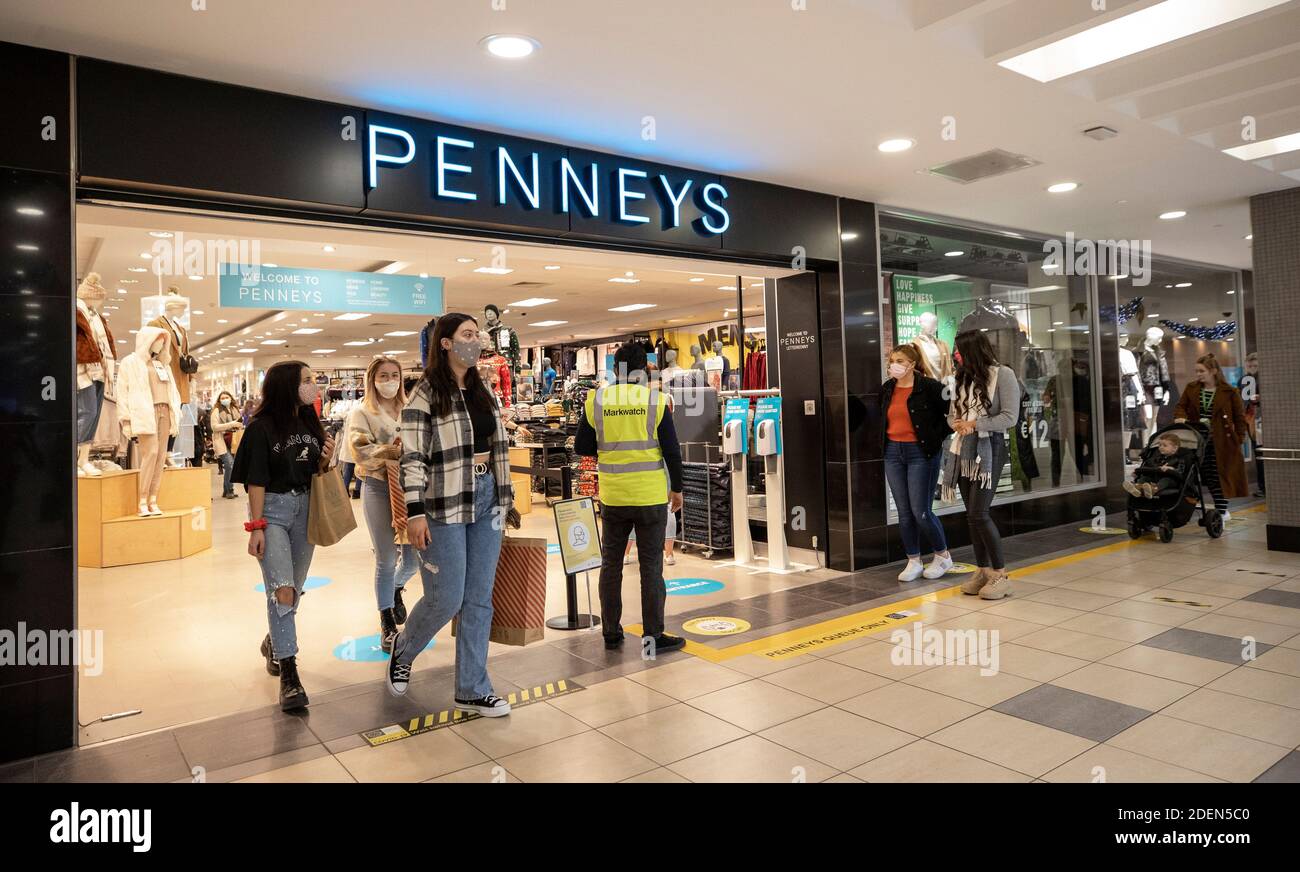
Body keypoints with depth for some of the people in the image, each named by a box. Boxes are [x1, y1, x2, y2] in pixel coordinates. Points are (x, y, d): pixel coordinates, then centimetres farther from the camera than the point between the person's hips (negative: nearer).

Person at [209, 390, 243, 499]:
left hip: (233, 441, 6)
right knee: (229, 464, -18)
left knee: (232, 465, 5)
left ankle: (227, 491, 16)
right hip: (222, 441, -6)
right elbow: (214, 426, -14)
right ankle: (228, 491, -8)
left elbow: (239, 424, 29)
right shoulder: (216, 411, -3)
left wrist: (240, 426, 5)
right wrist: (232, 424, -19)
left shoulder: (235, 409, 15)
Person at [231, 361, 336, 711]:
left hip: (305, 508, 6)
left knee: (294, 589, 15)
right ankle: (288, 674, -10)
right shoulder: (262, 427, -10)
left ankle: (274, 642, 41)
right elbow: (255, 481, -10)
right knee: (282, 590, -15)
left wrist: (326, 459, -7)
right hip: (272, 510, -6)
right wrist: (255, 527, -13)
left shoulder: (310, 424, 6)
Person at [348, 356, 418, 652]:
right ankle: (387, 626, 19)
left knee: (415, 557, 4)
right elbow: (360, 450, -11)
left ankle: (395, 588, 40)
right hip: (378, 487, -3)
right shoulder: (362, 413, 1)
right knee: (386, 560, 4)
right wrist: (392, 452, -24)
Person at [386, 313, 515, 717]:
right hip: (446, 505, -6)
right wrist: (415, 513, -16)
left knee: (479, 600, 7)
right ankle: (403, 650, 31)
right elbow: (411, 457, -11)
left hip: (487, 501, 6)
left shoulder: (483, 392, 12)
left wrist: (503, 499, 14)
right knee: (446, 599, -1)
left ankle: (473, 690, 17)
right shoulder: (426, 395, -8)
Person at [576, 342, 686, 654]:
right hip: (651, 496, -2)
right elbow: (672, 450, -5)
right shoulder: (655, 400, -7)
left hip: (612, 497, 2)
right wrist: (677, 488, 7)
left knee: (611, 563, 13)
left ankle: (611, 632, 21)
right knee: (651, 565, 5)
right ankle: (653, 635, 11)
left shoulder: (596, 401, -1)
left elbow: (581, 447, 2)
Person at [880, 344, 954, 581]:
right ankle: (914, 562, 17)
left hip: (921, 453, -5)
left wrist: (937, 437, -7)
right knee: (904, 512, 7)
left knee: (921, 511, -5)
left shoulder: (929, 386, -10)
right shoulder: (886, 389, 9)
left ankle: (943, 556, 17)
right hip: (894, 453, 6)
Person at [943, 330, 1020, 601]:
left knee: (978, 514, -12)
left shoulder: (1002, 375, -5)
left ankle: (1000, 575, 1)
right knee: (972, 516, 8)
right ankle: (983, 570, 19)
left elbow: (1009, 417, -11)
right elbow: (952, 414, 15)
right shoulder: (962, 378, 13)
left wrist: (975, 424, -17)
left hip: (988, 450, -6)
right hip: (962, 452, 6)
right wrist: (957, 424, -7)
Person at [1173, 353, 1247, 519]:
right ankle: (1222, 510, 21)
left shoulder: (1229, 392, -4)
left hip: (1220, 442, -4)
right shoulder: (1191, 388, 5)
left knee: (1219, 476, -1)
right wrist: (1180, 417, -11)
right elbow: (1180, 406, 12)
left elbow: (1239, 416, 1)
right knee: (1208, 476, 8)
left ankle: (1222, 511, 8)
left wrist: (1240, 438, -2)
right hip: (1198, 441, 4)